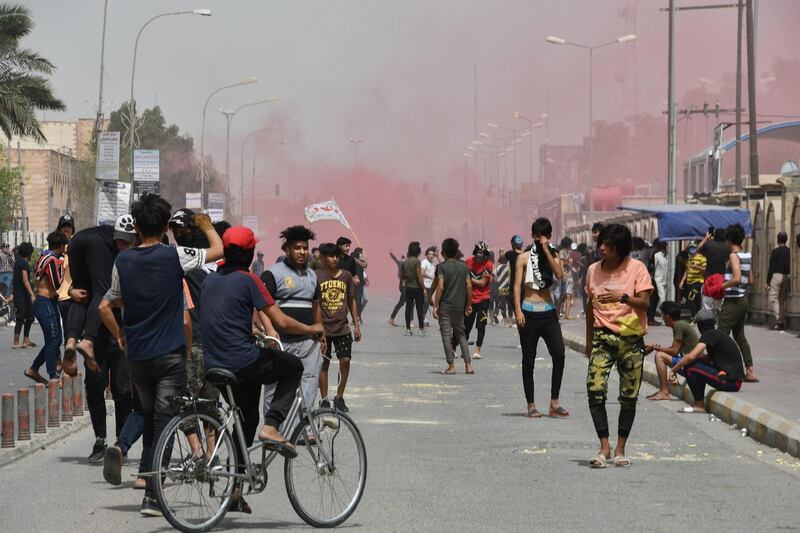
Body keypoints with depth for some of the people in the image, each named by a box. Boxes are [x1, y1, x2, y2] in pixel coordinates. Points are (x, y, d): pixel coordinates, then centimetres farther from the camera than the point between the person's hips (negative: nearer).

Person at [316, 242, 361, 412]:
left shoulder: (346, 276, 4)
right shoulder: (317, 277, -5)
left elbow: (351, 301, 12)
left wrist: (356, 324, 11)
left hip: (342, 327, 2)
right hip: (323, 327, -2)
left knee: (345, 361, -4)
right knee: (324, 363, 4)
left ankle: (339, 397, 11)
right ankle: (324, 400, 13)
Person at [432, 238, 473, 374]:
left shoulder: (442, 266, -7)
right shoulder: (464, 266, 5)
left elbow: (440, 287, -14)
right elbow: (469, 286, 3)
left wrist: (435, 306, -10)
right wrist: (468, 305, 11)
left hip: (445, 307, -4)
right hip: (459, 306, 4)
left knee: (447, 335, 0)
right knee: (461, 335, 14)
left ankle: (451, 365, -3)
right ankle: (468, 364, 7)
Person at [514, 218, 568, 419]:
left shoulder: (553, 255, 9)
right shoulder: (524, 258, 3)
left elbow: (560, 274, -10)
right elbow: (517, 285, -1)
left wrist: (546, 251, -11)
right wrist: (518, 310, -12)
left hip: (548, 312, 2)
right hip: (529, 313, -2)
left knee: (559, 354, -13)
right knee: (529, 360, 3)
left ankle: (554, 403, -7)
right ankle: (531, 406, 10)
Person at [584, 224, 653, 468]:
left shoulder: (636, 268, -4)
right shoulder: (594, 270, 7)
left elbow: (645, 302, -11)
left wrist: (622, 297, -28)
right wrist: (589, 340, 21)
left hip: (631, 338, -2)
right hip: (603, 337, 2)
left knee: (629, 397, 3)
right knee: (595, 390, -15)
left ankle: (620, 448, 14)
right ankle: (604, 446, -10)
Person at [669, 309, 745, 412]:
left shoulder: (709, 335, -10)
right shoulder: (719, 334, 17)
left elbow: (691, 357, -19)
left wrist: (673, 370, -8)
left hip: (730, 381, -9)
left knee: (689, 367, -10)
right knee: (698, 365, 20)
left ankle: (699, 404, -1)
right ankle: (699, 402, 16)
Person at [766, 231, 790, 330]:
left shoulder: (775, 251, -7)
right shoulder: (789, 251, 6)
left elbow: (771, 267, -8)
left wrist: (767, 281, -4)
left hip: (776, 275, -5)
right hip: (786, 276, 5)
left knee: (773, 299, -4)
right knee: (782, 300, 11)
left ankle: (777, 320, -17)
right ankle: (782, 322, 8)